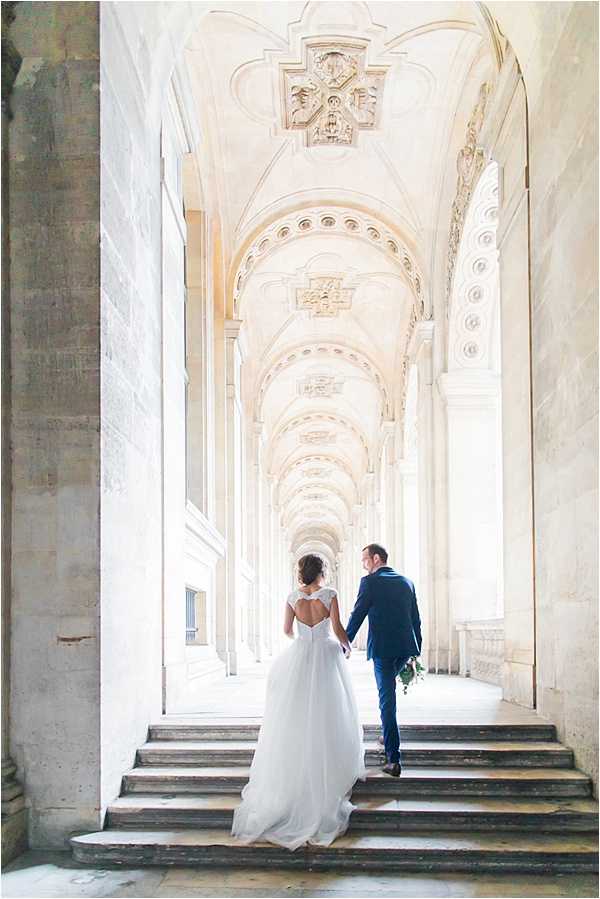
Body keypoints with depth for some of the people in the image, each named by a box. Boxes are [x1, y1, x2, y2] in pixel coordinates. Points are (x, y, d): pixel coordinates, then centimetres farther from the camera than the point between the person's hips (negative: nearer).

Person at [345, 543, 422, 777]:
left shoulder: (370, 582, -6)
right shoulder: (407, 582, 12)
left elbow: (357, 616, -8)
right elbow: (416, 619, 13)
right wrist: (417, 652, 18)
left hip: (382, 648, -6)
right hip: (406, 647, 6)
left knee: (387, 699, -3)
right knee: (387, 692, 28)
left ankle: (394, 759, -6)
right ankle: (388, 737, 32)